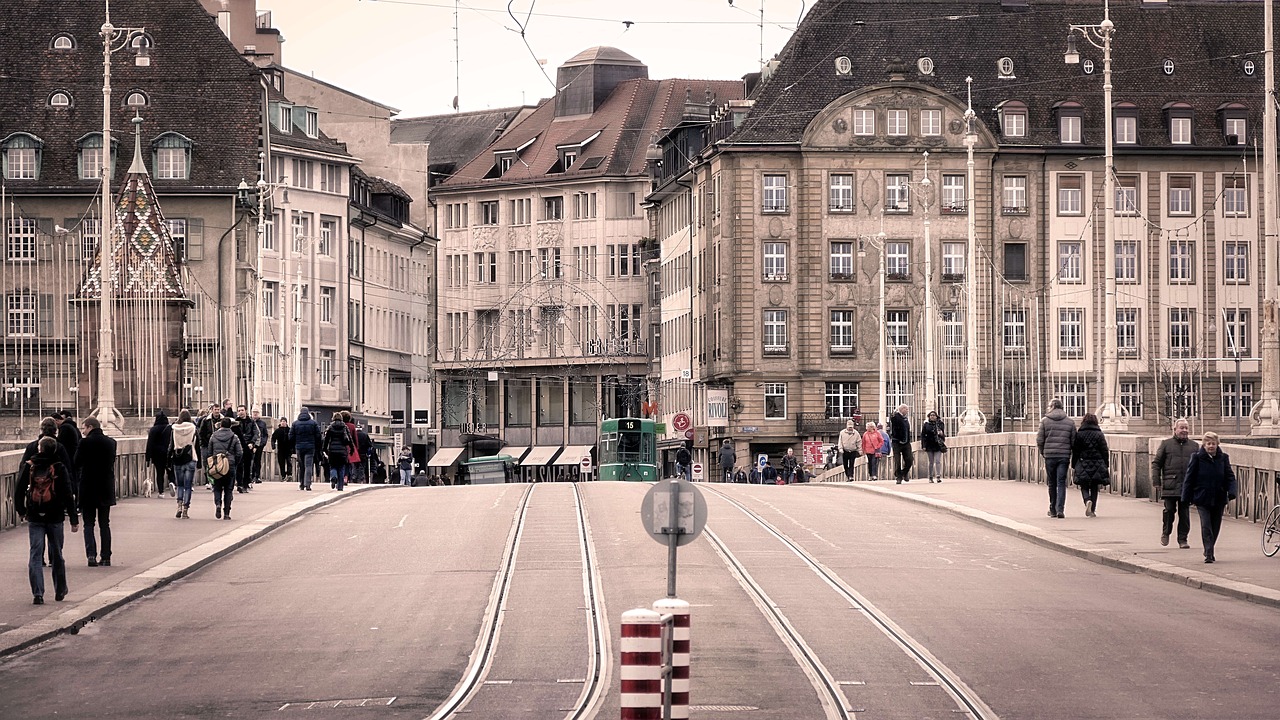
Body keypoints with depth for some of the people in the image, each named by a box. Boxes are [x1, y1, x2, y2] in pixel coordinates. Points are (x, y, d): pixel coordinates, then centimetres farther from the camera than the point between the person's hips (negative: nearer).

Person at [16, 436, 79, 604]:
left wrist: (20, 511, 19)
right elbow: (68, 494, -7)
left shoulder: (27, 467, -2)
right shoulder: (59, 469, -6)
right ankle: (60, 591, 24)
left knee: (35, 555, 1)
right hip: (55, 518, 0)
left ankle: (37, 593, -10)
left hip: (34, 518, 0)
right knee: (57, 554, 14)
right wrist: (74, 519, -2)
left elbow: (19, 491, 3)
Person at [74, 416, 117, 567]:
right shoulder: (111, 442, 3)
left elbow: (76, 464, -8)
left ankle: (91, 554, -13)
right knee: (104, 524, 11)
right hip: (106, 489, 4)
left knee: (88, 523, 3)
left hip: (88, 489, -4)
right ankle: (105, 557, 9)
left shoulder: (85, 443, -12)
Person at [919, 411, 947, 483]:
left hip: (938, 445, -1)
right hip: (929, 446, 1)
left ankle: (938, 477, -15)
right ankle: (931, 478, 15)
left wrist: (941, 434, -13)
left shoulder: (940, 424, 4)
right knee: (931, 462, 8)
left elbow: (943, 435, 12)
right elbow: (923, 435, 2)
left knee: (937, 461, -10)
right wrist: (923, 446, -4)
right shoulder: (926, 425, 3)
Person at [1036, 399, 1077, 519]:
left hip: (1049, 456, 0)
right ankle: (1060, 509, -14)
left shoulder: (1045, 421, 1)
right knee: (1061, 483, -1)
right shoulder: (1070, 422, 6)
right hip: (1064, 456, 0)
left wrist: (1042, 452, 14)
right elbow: (1074, 441, 4)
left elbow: (1040, 440, -1)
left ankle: (1053, 510, 18)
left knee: (1052, 483, 11)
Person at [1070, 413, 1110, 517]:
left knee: (1084, 486, 7)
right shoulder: (1099, 434, 1)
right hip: (1097, 465, 1)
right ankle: (1093, 510, 10)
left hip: (1083, 465, -1)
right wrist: (1106, 466, 8)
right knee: (1094, 488, 11)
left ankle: (1087, 501, -23)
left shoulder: (1079, 434, -1)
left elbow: (1075, 452, 0)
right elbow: (1105, 451, 1)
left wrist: (1074, 466, 7)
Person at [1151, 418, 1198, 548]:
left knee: (1185, 513, 2)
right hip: (1170, 485, -2)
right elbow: (1156, 463, 6)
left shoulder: (1194, 446, 13)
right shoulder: (1166, 444, 6)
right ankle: (1165, 533, 18)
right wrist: (1156, 482, -1)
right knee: (1169, 510, -5)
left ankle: (1183, 539, 10)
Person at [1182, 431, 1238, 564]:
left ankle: (1209, 551, 29)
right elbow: (1189, 478, -1)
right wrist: (1187, 498, -3)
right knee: (1206, 526, -13)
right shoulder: (1197, 458, -3)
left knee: (1215, 527, 11)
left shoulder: (1223, 458, 5)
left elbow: (1230, 477, 4)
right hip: (1202, 498, -3)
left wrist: (1232, 492, -14)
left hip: (1219, 499, 3)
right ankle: (1209, 554, -14)